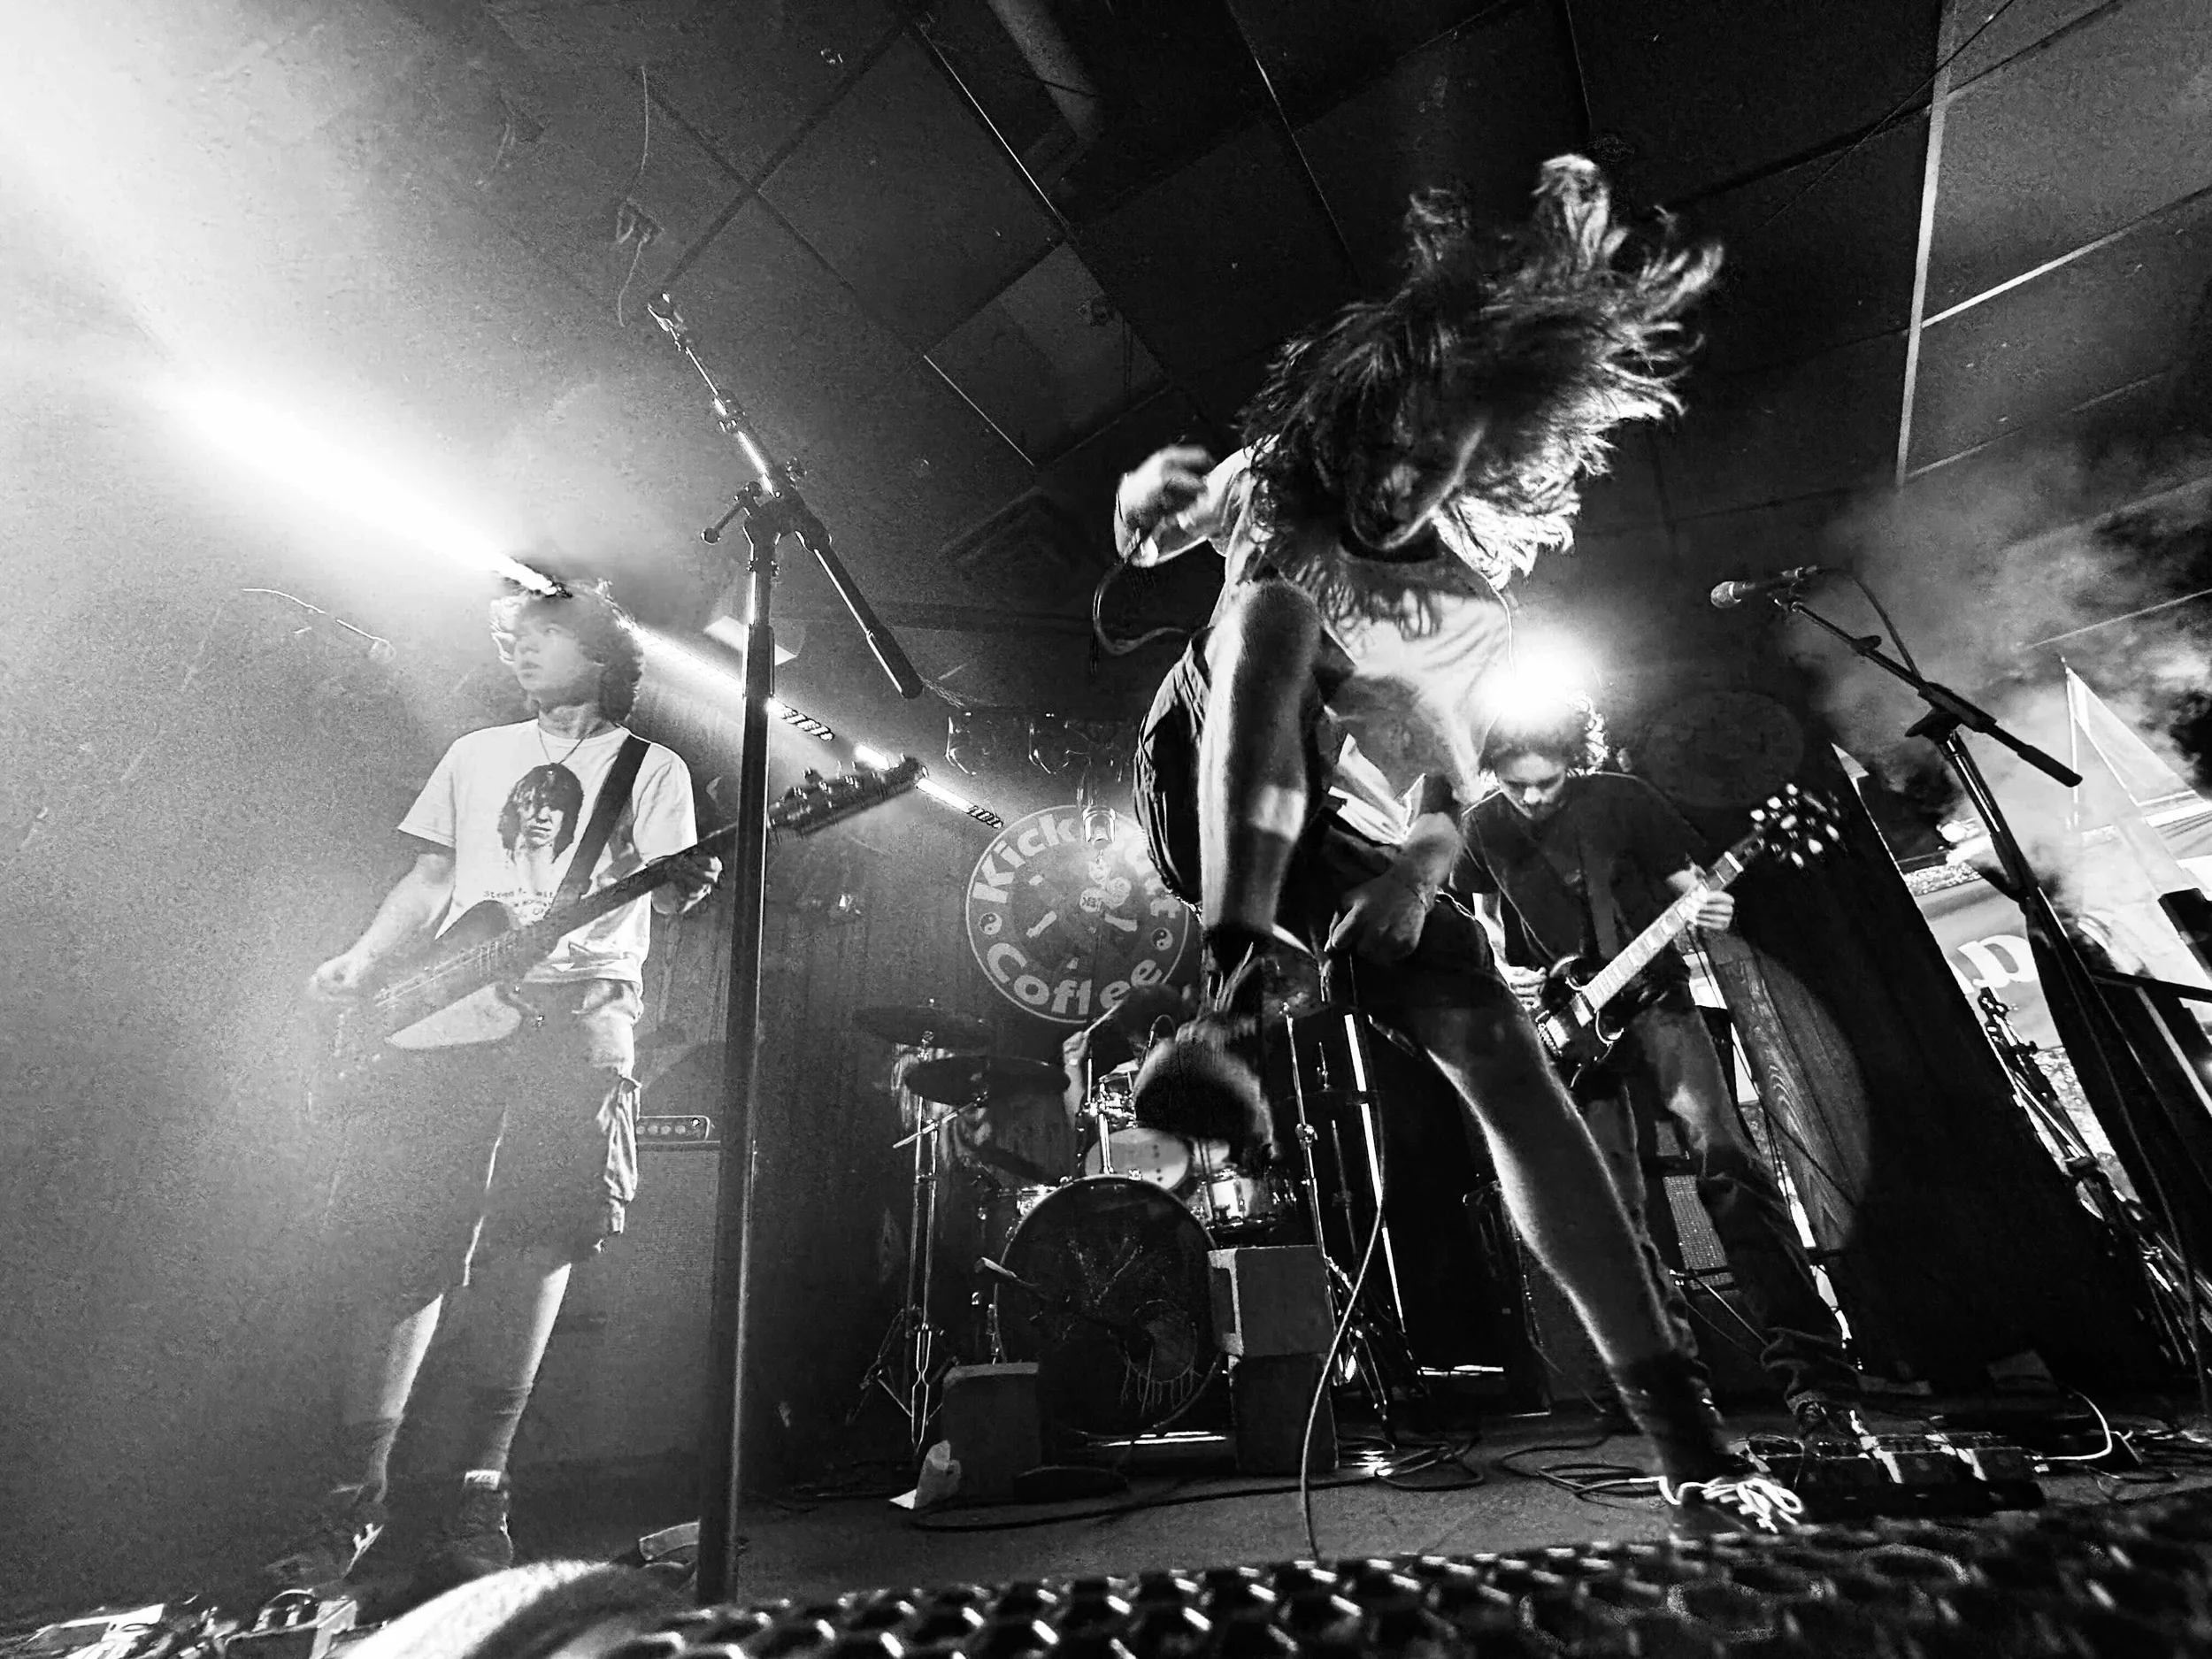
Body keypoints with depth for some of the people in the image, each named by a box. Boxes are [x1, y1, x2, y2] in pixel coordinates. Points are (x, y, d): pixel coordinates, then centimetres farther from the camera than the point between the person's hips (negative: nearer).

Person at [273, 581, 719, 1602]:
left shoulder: (652, 770, 13)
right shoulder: (476, 755, 24)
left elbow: (664, 894, 2)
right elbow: (431, 880, 21)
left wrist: (680, 887, -21)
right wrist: (363, 964, 5)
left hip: (580, 1010, -3)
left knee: (534, 1233, -11)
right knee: (396, 1234, -3)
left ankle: (479, 1487, 2)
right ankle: (353, 1495, 9)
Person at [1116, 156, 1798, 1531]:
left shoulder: (1475, 609, 2)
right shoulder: (1273, 496, 1)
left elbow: (1451, 781, 0)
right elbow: (1151, 526, 8)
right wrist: (1156, 491, -13)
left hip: (1357, 849, 2)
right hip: (1207, 795, -2)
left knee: (1504, 1053, -17)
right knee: (1275, 609, -30)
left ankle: (1687, 1437, -9)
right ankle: (1232, 1006, -46)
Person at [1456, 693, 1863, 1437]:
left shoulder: (1621, 799, -6)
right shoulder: (1484, 826, 0)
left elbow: (1684, 882, 0)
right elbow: (1484, 915, 13)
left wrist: (1707, 908, -22)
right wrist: (1502, 968, -5)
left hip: (1651, 1000, -2)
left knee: (1723, 1159, -16)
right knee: (1612, 1205, 3)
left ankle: (1813, 1369, -6)